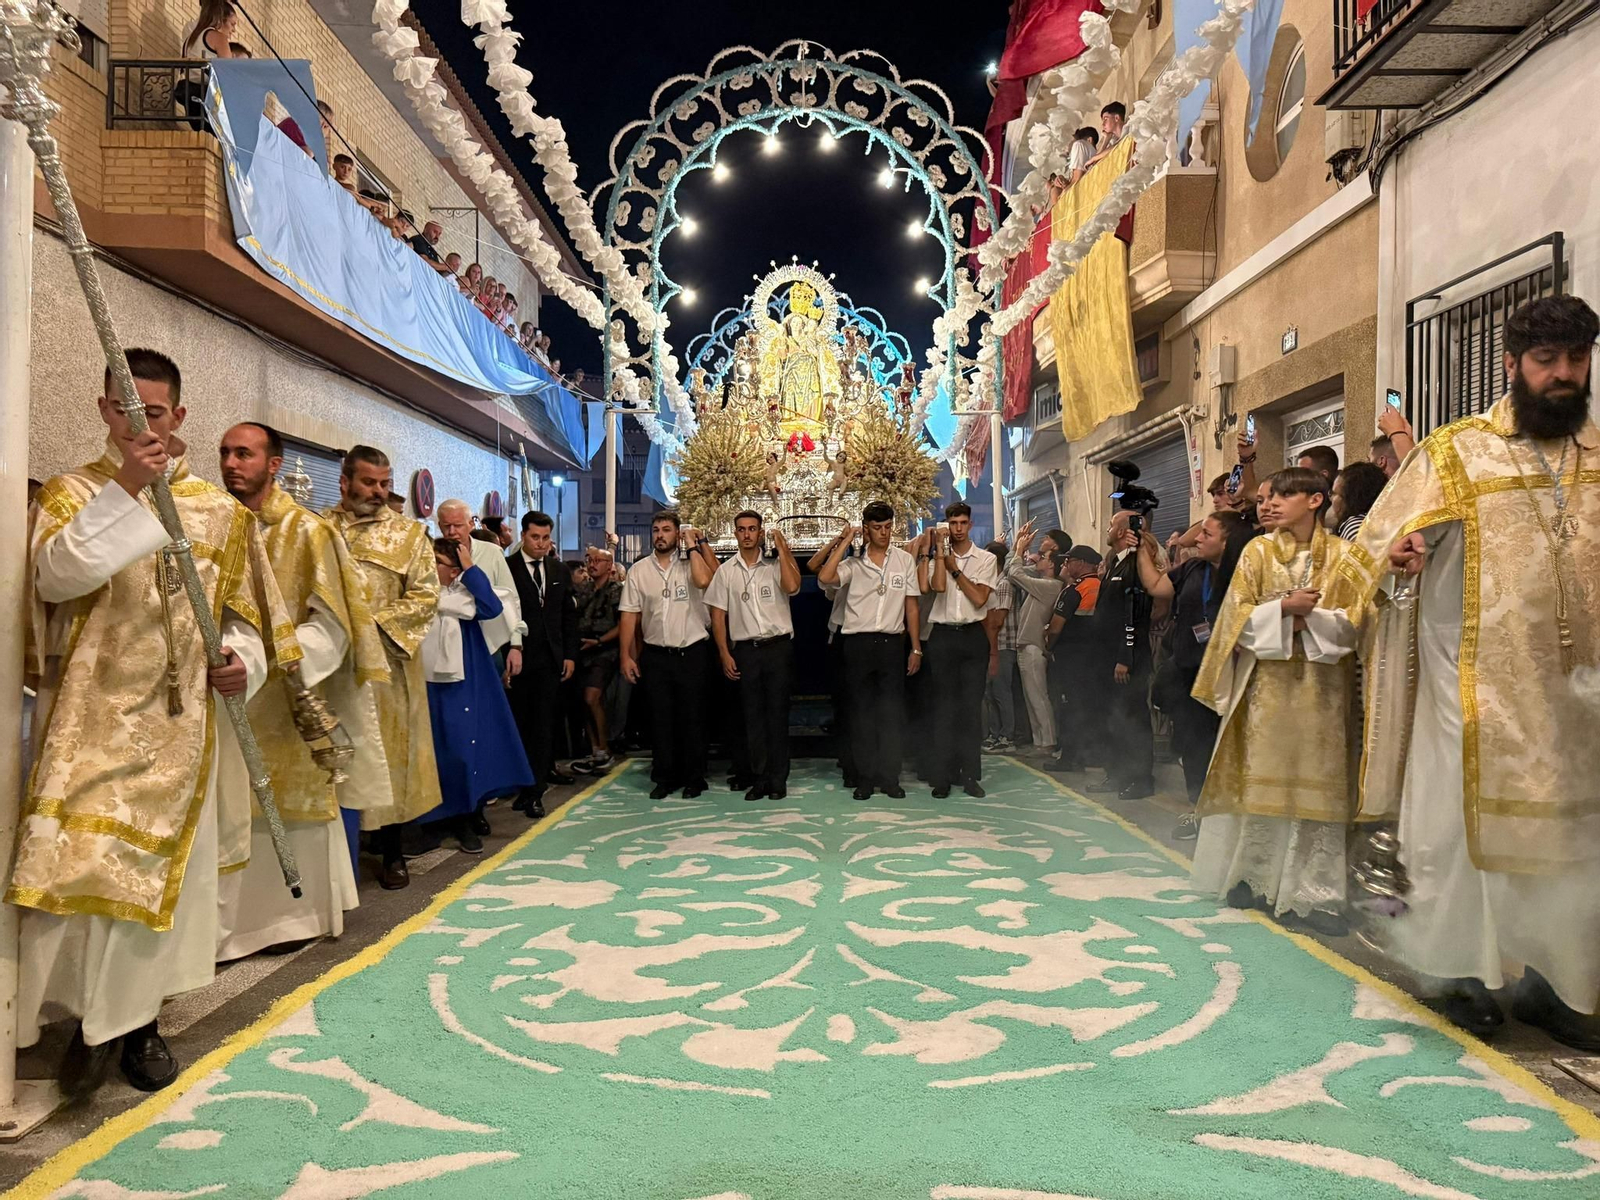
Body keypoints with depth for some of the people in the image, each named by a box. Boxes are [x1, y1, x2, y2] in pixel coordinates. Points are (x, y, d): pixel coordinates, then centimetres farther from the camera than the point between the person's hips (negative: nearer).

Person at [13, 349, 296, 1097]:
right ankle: (94, 1019, 12)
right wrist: (124, 490, -21)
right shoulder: (71, 493, 3)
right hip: (92, 715, -2)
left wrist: (244, 660, -8)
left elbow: (246, 611, 12)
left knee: (167, 866, 8)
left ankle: (139, 1016, 23)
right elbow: (55, 575, -16)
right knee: (81, 863, -7)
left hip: (180, 719, 2)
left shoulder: (219, 511, 8)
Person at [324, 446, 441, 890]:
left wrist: (375, 622, -12)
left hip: (385, 663, 0)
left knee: (389, 752, 5)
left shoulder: (409, 534, 6)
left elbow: (424, 596, -2)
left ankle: (391, 850, 17)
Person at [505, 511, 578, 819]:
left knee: (544, 724, 3)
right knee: (519, 724, 6)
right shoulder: (506, 568, -4)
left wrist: (570, 654, 6)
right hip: (518, 657, -3)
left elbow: (569, 615, 12)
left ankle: (535, 790, 8)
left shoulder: (559, 571, 10)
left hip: (550, 659, 4)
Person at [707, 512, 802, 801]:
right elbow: (717, 615, 7)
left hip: (778, 647, -1)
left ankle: (778, 780, 10)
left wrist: (782, 549, -10)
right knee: (752, 715, 6)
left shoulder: (775, 566, 3)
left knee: (777, 714, 2)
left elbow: (792, 586, -19)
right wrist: (724, 654, 0)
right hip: (745, 649, 2)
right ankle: (759, 779, 14)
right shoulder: (726, 571, 7)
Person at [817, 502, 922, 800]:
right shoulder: (853, 565, 4)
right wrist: (845, 542, -7)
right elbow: (825, 578, -16)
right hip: (859, 644, 0)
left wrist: (916, 648, 6)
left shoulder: (905, 560, 7)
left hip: (893, 643, 1)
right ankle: (865, 778, 12)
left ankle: (890, 778, 12)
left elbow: (911, 606, 9)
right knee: (861, 713, 4)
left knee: (891, 713, 3)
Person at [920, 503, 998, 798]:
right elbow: (938, 586, -15)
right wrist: (939, 550, -12)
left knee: (972, 706, 4)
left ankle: (970, 775, 12)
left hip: (973, 635, 1)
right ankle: (942, 776, 8)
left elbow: (979, 599, -7)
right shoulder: (937, 556, 4)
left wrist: (955, 568, -6)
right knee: (942, 707, 2)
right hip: (942, 635, 0)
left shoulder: (986, 559, 5)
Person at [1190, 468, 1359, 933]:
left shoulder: (1341, 554, 4)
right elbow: (1238, 614, -1)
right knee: (1261, 777, 1)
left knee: (1317, 783, -1)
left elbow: (1351, 620, -2)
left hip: (1322, 685, 0)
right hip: (1267, 681, 0)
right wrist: (1284, 607, -15)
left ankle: (1313, 892, 5)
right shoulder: (1257, 550, 4)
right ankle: (1254, 876, 13)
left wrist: (1309, 616, -16)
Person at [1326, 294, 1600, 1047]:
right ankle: (1464, 973, 18)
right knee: (1464, 824, 3)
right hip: (1479, 685, -4)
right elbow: (1384, 543, -7)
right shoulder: (1455, 453, -4)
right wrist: (1397, 553, -28)